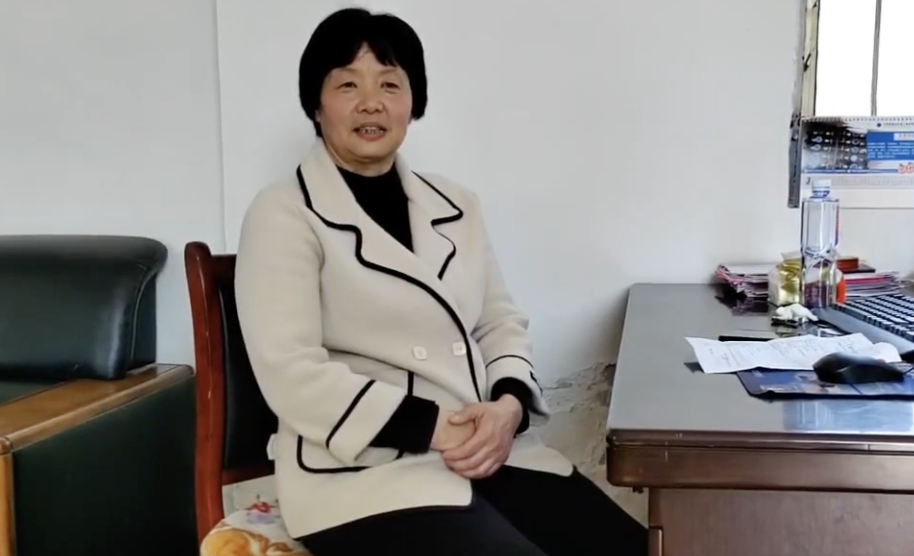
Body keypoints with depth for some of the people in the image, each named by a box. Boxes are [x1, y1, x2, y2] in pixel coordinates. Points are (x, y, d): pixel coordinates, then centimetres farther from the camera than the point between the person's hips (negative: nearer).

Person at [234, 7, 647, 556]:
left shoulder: (457, 206, 14)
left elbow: (502, 323, 14)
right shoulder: (283, 215, -3)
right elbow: (291, 374, -12)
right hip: (362, 470, -5)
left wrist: (509, 406, -8)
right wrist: (433, 428, -17)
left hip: (486, 449, 6)